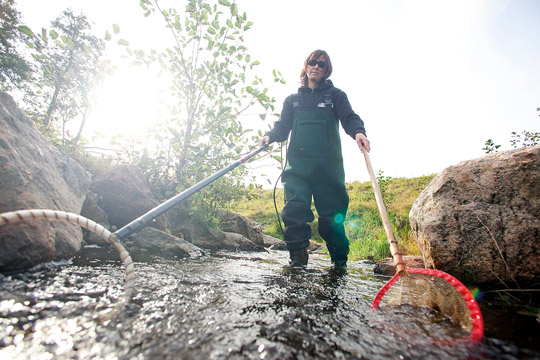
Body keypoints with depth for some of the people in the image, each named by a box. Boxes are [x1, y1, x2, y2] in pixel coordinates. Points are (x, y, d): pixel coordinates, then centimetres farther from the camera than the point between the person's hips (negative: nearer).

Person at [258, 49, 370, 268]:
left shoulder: (335, 95, 18)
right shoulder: (293, 99, 23)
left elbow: (349, 118, 3)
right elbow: (282, 127, 16)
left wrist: (358, 132, -19)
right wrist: (270, 136, -7)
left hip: (328, 162, -1)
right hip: (298, 162, 2)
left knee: (332, 212, -1)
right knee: (295, 209, -12)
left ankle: (340, 259, 15)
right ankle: (298, 256, -3)